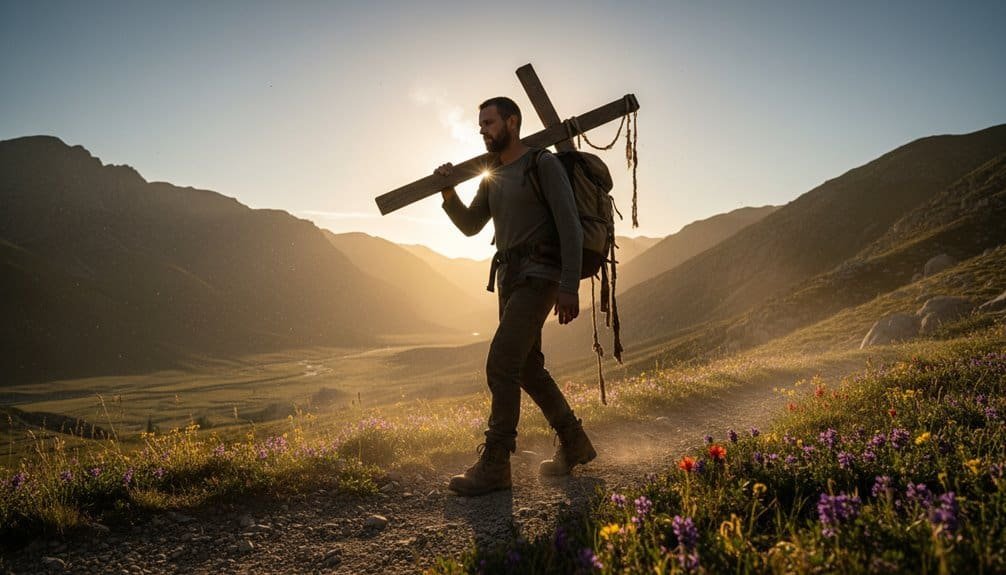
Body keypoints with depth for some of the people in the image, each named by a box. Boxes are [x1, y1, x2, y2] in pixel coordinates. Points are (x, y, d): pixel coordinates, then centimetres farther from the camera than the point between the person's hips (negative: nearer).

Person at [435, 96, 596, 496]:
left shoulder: (543, 164, -6)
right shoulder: (492, 178, 19)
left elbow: (570, 226, -12)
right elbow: (470, 226, 19)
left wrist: (570, 287, -19)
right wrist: (448, 193, 1)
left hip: (539, 276, -9)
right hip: (510, 279, 9)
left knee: (501, 364, -17)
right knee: (529, 369, 12)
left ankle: (494, 464, -11)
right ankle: (574, 444, 27)